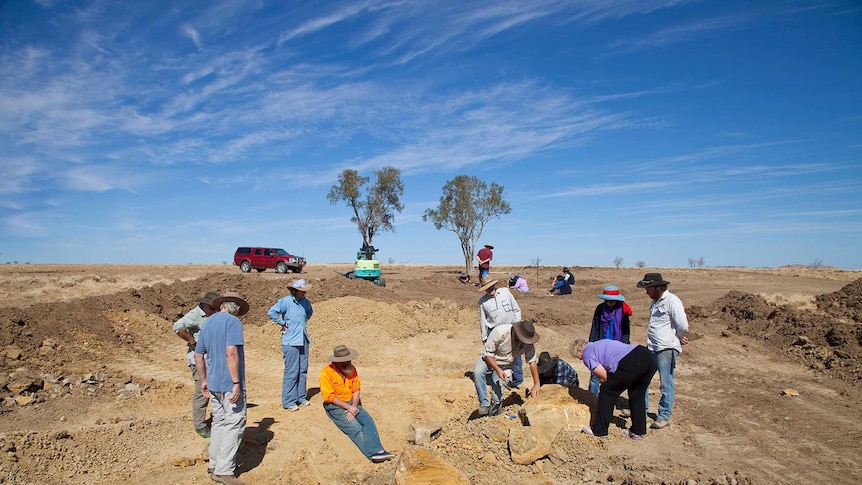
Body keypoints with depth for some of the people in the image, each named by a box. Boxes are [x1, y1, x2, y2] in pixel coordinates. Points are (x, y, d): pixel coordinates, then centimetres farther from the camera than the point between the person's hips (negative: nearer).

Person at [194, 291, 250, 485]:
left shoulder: (207, 323, 13)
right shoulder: (233, 321, -13)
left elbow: (198, 355, 17)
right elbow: (231, 352, -22)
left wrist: (204, 380, 24)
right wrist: (236, 383, -20)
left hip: (213, 384, 8)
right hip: (230, 384, -8)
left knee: (218, 423, 18)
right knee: (234, 425, 0)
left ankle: (214, 465, 27)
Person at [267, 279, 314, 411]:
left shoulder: (305, 302, 7)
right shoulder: (286, 301, -13)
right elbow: (271, 312, -21)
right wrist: (282, 323, -14)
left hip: (303, 340, 7)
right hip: (290, 342, -7)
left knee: (303, 370, 12)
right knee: (291, 371, -4)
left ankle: (301, 397, 24)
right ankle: (288, 402, 6)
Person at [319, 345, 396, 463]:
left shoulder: (352, 369, 3)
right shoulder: (326, 373, -14)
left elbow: (356, 390, 4)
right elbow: (330, 397, -15)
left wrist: (354, 407, -13)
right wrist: (349, 407, -19)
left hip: (352, 404, 5)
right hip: (335, 406, -5)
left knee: (368, 420, -20)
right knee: (355, 427, -25)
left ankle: (377, 451, -33)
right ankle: (373, 453, -32)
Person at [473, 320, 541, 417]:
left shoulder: (528, 342, -21)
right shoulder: (500, 332, -33)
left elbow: (532, 361, -11)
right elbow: (488, 353, -25)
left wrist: (536, 385, -13)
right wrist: (498, 369, -37)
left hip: (505, 365, 2)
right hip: (489, 358, -2)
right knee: (478, 372, -32)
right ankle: (484, 404, -22)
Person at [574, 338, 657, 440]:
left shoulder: (587, 354, 9)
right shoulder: (599, 344, 33)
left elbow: (604, 377, 4)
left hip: (631, 364, -8)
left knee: (607, 392, 9)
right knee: (637, 395, 26)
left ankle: (599, 430, 17)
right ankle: (638, 431, 32)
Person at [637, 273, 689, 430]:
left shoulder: (672, 301, -15)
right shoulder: (655, 302, 14)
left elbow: (683, 326, -17)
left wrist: (678, 339, 1)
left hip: (667, 349, -9)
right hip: (651, 348, 9)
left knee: (666, 384, 2)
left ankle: (664, 416, 14)